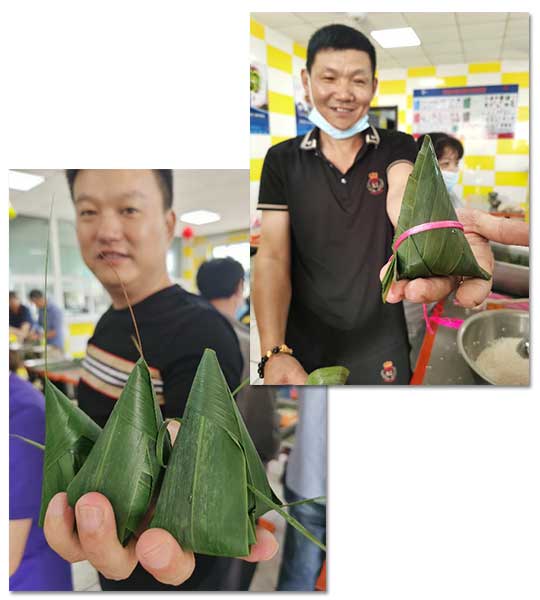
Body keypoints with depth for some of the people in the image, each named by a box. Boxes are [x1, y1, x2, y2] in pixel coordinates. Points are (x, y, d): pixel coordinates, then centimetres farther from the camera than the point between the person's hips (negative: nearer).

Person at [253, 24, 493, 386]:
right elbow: (273, 257, -9)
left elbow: (403, 195, -27)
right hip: (303, 346, 0)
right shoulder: (282, 160, -3)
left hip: (381, 344, 0)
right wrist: (274, 351, -24)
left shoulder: (398, 148, -4)